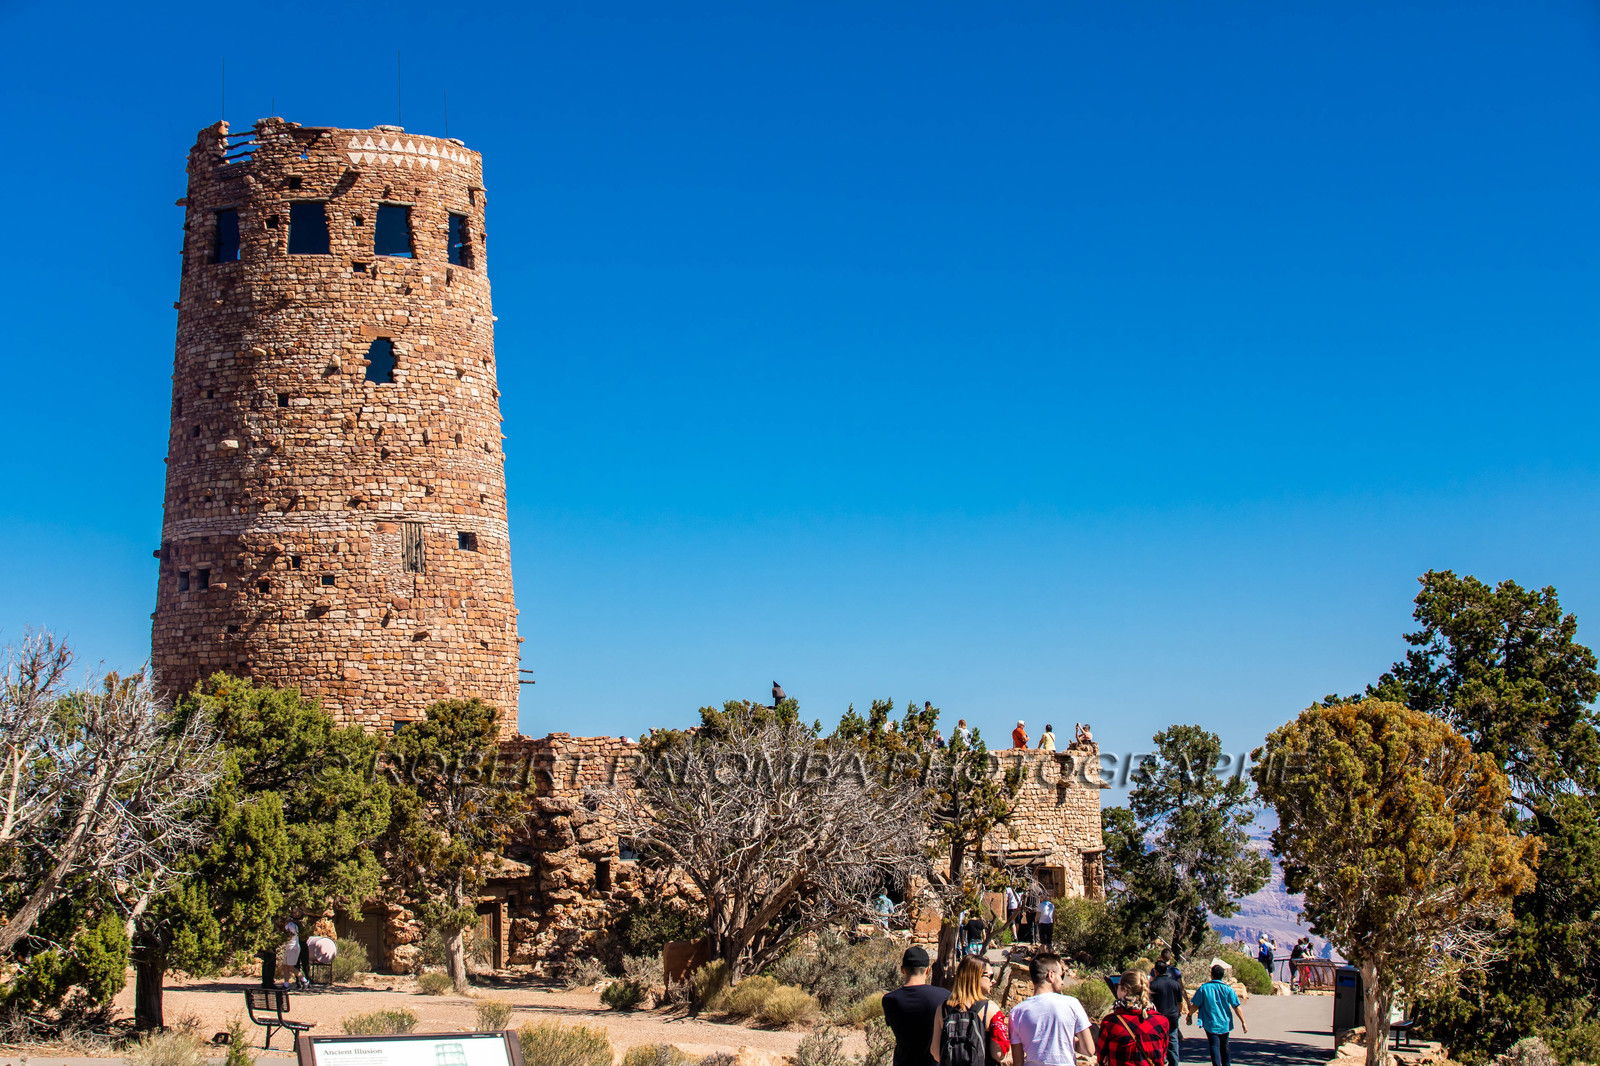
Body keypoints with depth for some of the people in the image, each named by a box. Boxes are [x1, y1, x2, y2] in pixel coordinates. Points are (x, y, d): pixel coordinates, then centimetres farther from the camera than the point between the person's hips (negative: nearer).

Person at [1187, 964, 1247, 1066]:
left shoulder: (1203, 988, -6)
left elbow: (1195, 1005, -3)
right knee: (1224, 1046, 19)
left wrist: (1189, 1015, 15)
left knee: (1215, 1046, -7)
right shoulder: (1228, 989, -3)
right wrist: (1243, 1022, 2)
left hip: (1211, 1023, -3)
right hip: (1225, 1023, 3)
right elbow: (1236, 1007, -3)